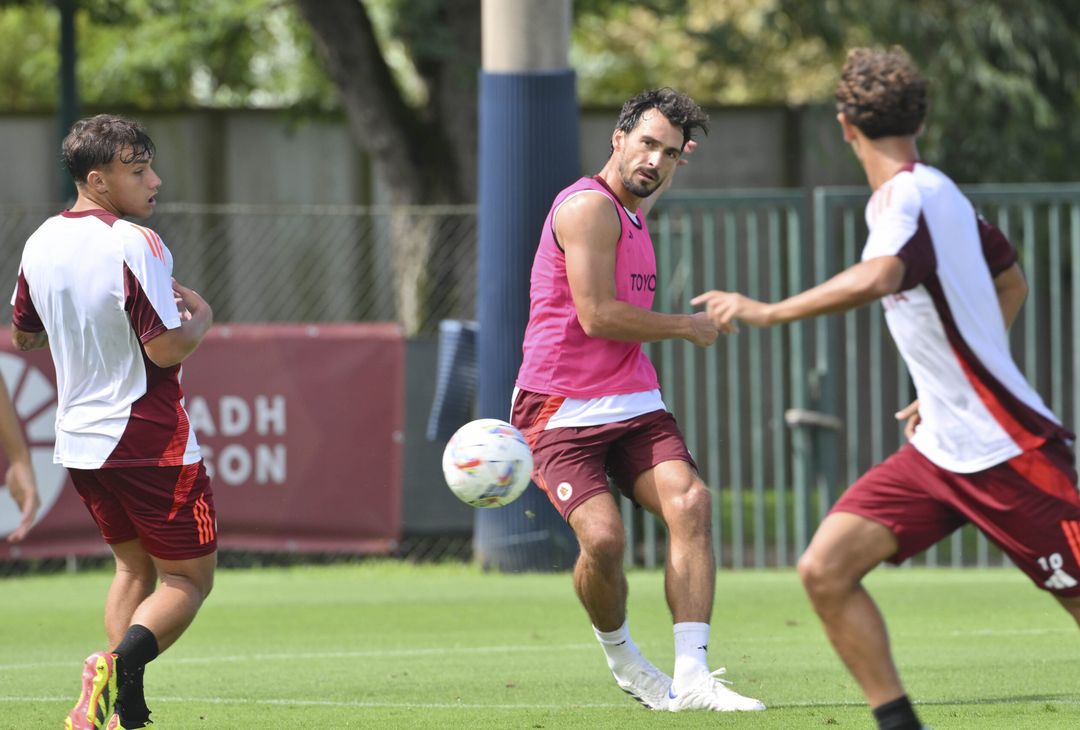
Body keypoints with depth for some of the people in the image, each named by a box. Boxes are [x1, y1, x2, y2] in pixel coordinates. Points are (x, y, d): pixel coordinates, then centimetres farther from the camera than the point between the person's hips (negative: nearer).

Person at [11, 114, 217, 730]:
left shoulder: (41, 244, 4)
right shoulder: (136, 245, -20)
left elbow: (23, 334, 18)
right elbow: (166, 348, -22)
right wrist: (199, 316, -3)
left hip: (80, 441, 7)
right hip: (151, 442, -7)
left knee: (134, 566, 20)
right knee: (188, 579, 2)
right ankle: (122, 663, -24)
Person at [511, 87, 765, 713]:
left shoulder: (633, 213, 16)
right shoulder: (589, 207, -13)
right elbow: (598, 315, -19)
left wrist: (669, 169, 49)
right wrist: (687, 328, -7)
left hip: (634, 403, 8)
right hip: (564, 412, -8)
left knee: (689, 501, -17)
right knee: (603, 537, -25)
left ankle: (690, 679, -21)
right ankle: (619, 653, 7)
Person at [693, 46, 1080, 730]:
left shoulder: (908, 196, -17)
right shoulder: (940, 193, 10)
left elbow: (878, 277, -40)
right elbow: (1011, 280, 25)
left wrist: (768, 312, -33)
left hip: (1007, 452, -9)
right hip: (941, 448, 9)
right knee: (826, 569, -4)